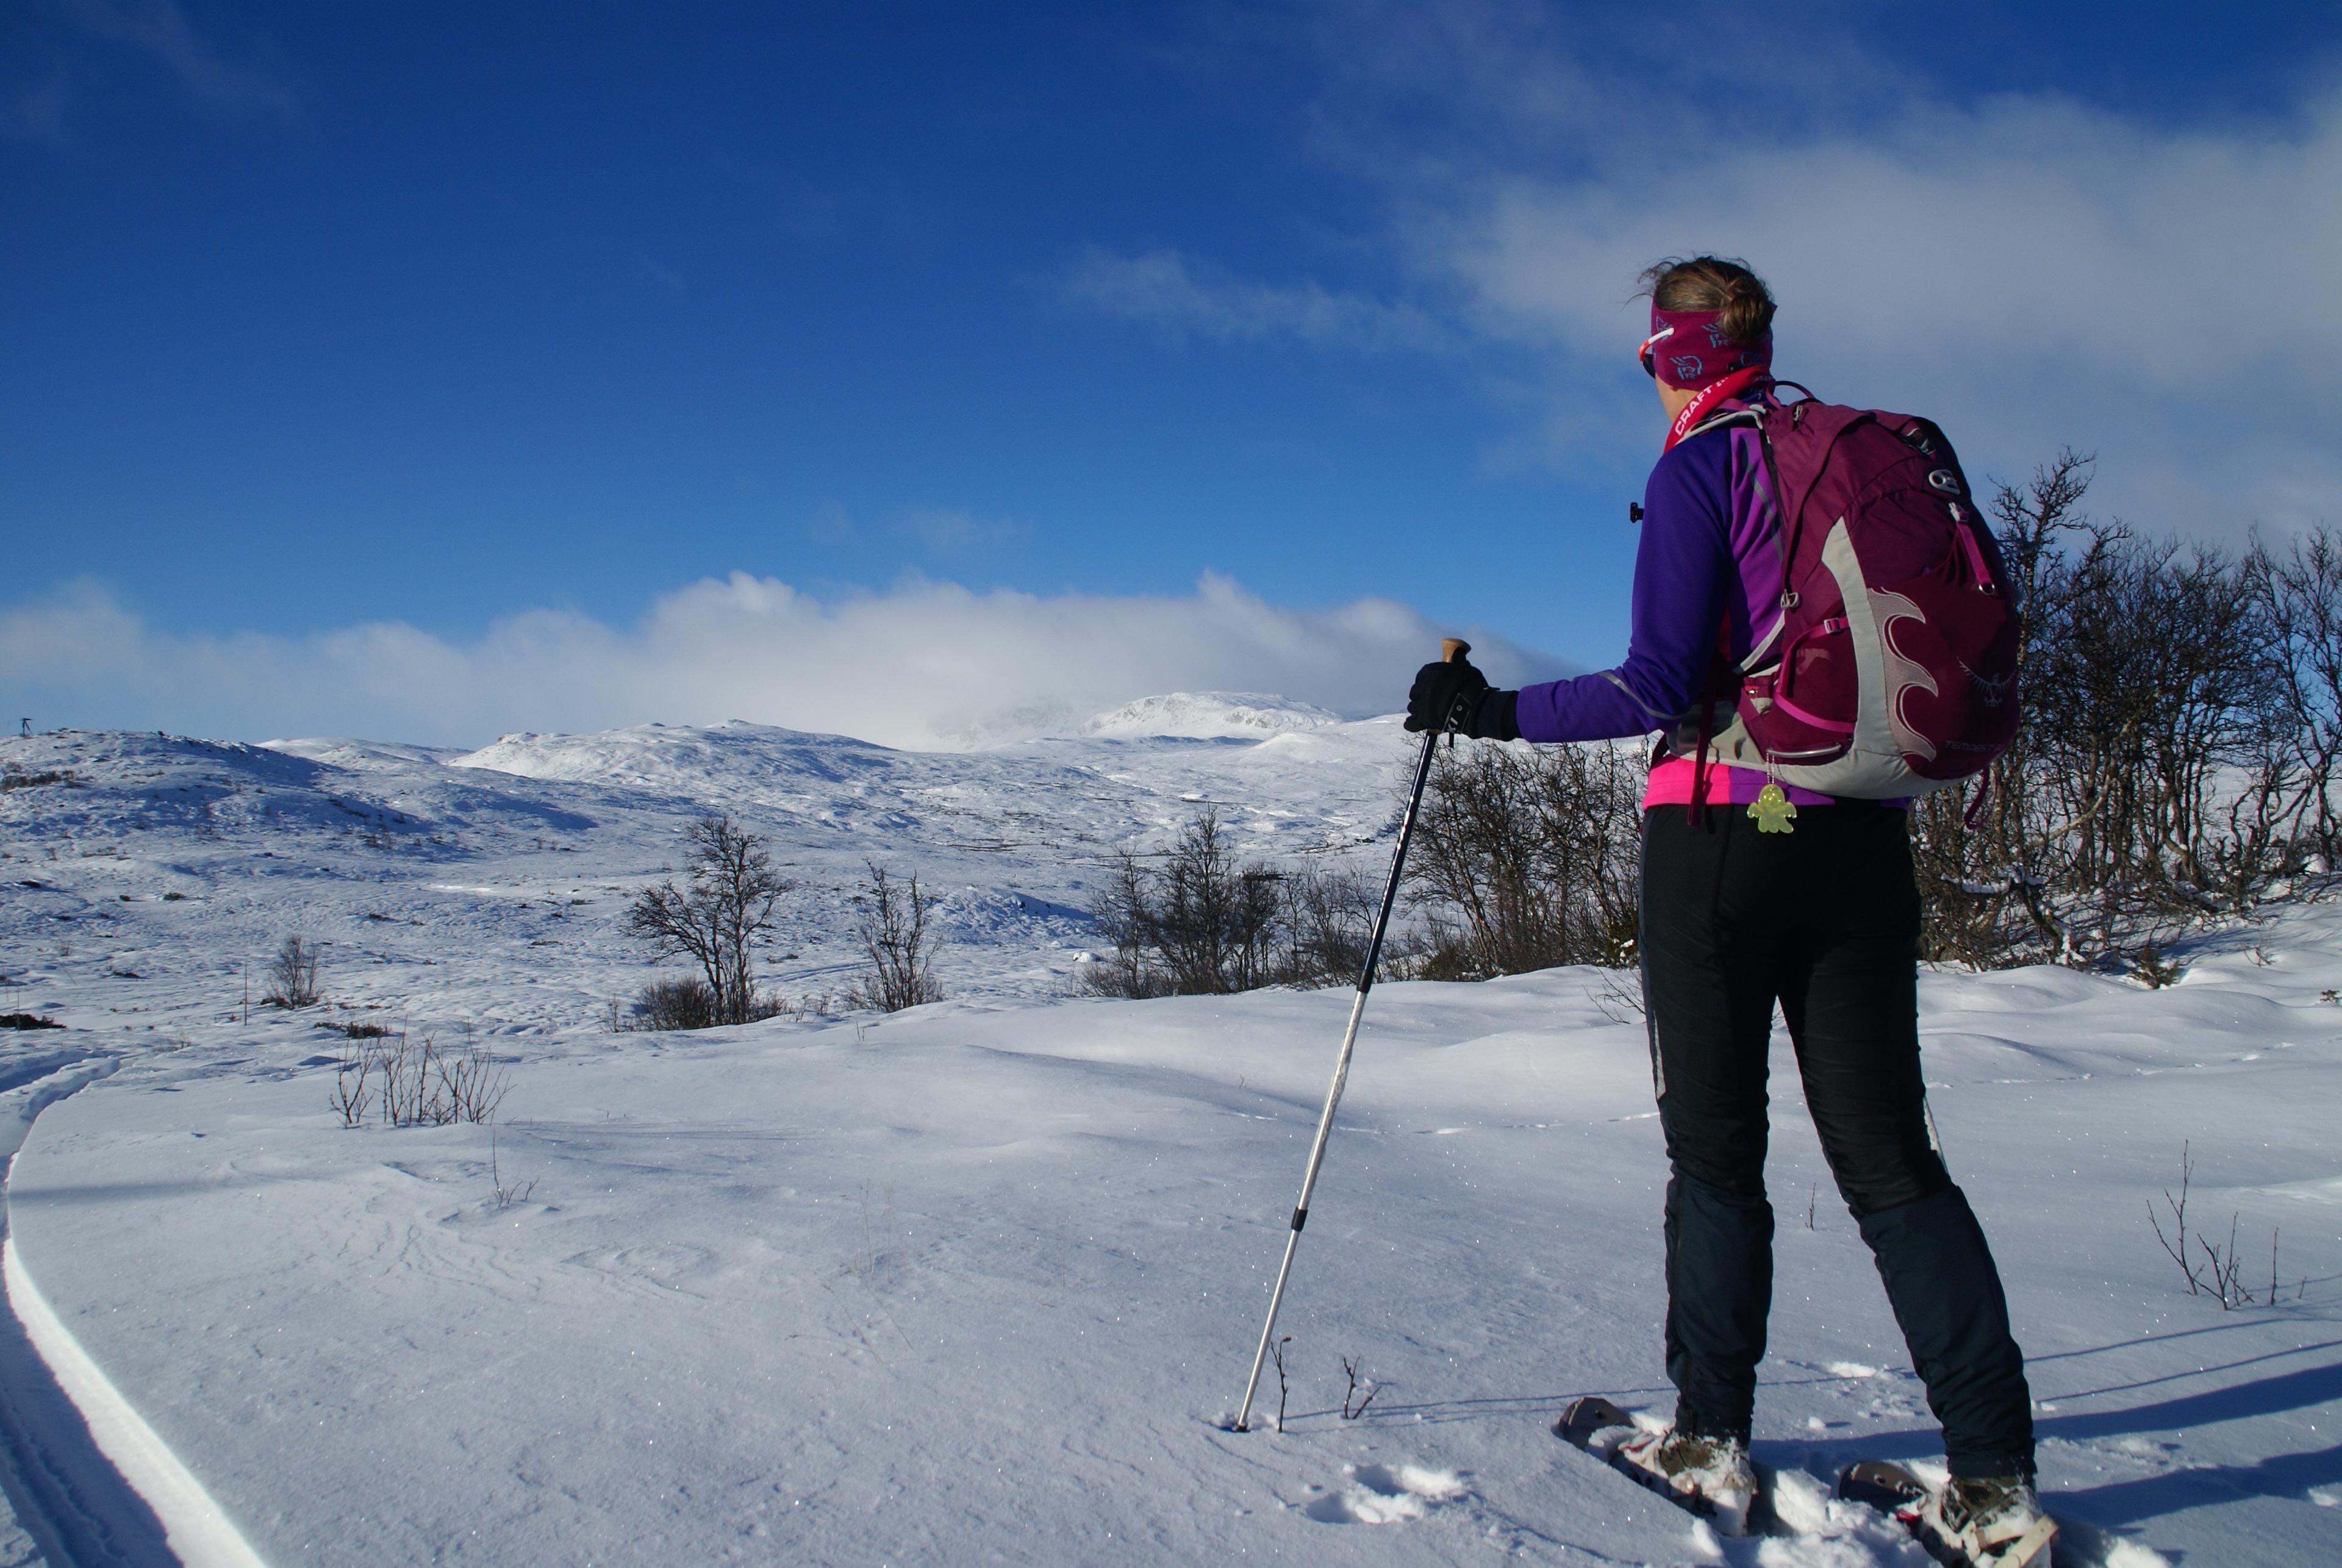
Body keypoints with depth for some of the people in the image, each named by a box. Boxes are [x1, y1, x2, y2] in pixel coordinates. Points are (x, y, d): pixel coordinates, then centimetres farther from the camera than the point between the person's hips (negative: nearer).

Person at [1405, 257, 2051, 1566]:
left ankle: (1713, 1439, 16)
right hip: (1861, 839, 5)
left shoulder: (1702, 466, -6)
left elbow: (1662, 684, -14)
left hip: (1721, 833, -5)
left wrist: (1500, 712, -6)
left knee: (1716, 1149, 8)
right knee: (1891, 1154, 7)